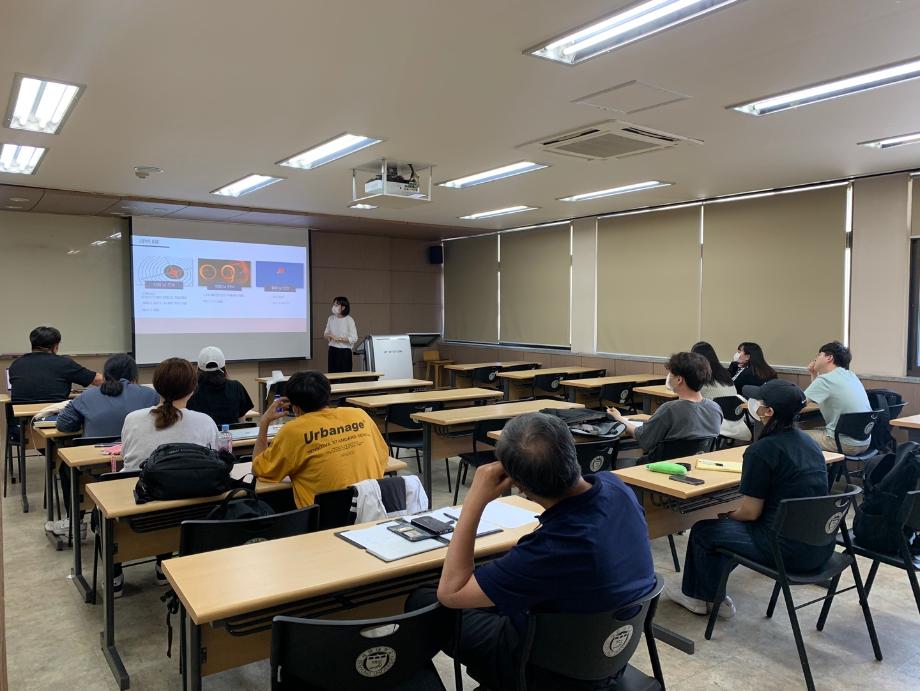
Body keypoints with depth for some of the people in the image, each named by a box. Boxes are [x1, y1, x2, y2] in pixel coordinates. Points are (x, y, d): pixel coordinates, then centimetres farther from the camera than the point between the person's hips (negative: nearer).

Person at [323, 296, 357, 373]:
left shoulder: (349, 320, -10)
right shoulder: (331, 319, 5)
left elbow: (354, 338, -13)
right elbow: (325, 334, 14)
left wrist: (338, 339, -16)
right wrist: (328, 336, -10)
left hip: (345, 351, -4)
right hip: (332, 350, 4)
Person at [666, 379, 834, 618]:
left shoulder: (762, 450, -19)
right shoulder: (807, 441, 6)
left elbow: (751, 512, -14)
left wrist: (728, 516, 8)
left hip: (791, 550, -8)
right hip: (821, 546, 8)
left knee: (704, 531, 12)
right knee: (729, 525, 25)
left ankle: (700, 597, 32)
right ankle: (712, 595, 35)